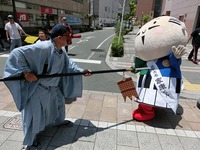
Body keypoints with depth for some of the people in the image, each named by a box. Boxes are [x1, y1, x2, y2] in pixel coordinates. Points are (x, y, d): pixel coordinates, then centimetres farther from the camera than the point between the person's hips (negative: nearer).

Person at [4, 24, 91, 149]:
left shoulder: (61, 52, -2)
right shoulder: (43, 47, -31)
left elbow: (69, 64, 12)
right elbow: (17, 53, -30)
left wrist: (81, 71, 2)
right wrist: (26, 71, -32)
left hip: (52, 86, 9)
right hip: (37, 88, -9)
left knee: (59, 101, 25)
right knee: (34, 114, 3)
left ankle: (59, 121, 55)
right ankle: (31, 139, 30)